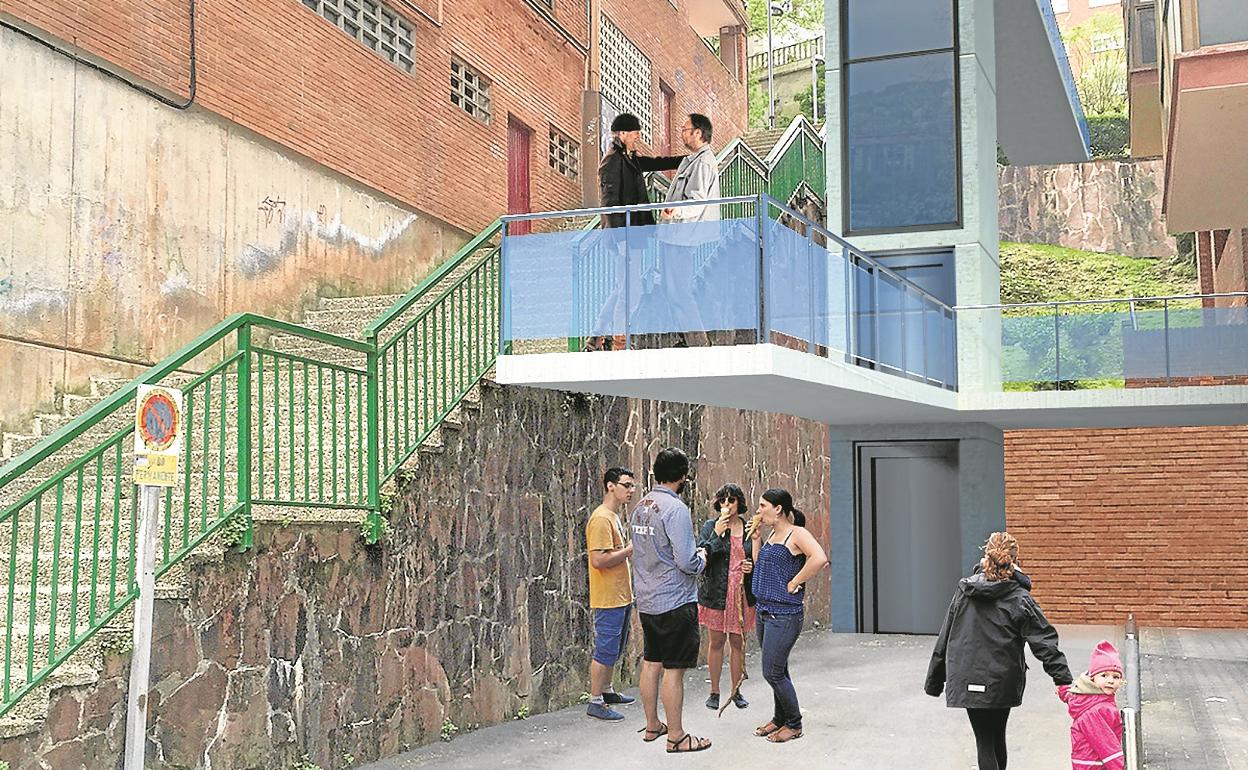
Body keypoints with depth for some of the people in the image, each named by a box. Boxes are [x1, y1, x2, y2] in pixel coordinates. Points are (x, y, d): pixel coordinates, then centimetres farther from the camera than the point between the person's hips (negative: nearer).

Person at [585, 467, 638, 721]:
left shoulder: (614, 517, 15)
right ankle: (595, 702, 1)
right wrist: (630, 549, -19)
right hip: (608, 598, -10)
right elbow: (598, 560, -25)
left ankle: (606, 691, 30)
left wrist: (630, 548, 8)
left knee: (614, 649, 18)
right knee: (606, 650, -5)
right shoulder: (601, 519, -18)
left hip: (621, 596, 10)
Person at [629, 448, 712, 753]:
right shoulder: (675, 509, -19)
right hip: (675, 602, -8)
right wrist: (701, 558, 0)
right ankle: (676, 736, 6)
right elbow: (687, 562, -22)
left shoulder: (639, 507, 7)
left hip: (646, 600, 8)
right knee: (674, 670, -1)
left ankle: (652, 725, 27)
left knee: (651, 663, 16)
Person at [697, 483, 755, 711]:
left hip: (742, 594, 2)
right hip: (716, 593, -2)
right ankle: (714, 691, 15)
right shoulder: (710, 527, -1)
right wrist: (717, 534, -21)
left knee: (738, 643, 9)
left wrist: (751, 567, -4)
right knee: (716, 642, 5)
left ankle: (736, 690, 21)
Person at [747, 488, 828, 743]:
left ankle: (794, 724, 9)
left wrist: (795, 582, -22)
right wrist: (756, 537, 10)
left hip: (785, 614, -8)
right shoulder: (772, 534, 13)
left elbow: (819, 558, -29)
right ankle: (779, 719, 29)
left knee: (772, 672, -6)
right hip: (765, 611, 9)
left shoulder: (797, 533, -13)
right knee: (778, 670, 17)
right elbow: (760, 566, 19)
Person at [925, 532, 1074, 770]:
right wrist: (1063, 679, -8)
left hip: (967, 682, 0)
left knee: (984, 742, 3)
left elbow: (945, 638, 5)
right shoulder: (1020, 600, -8)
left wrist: (935, 680, 12)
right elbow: (1044, 643, -11)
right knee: (998, 737, 20)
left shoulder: (964, 591, 0)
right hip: (1003, 684, 0)